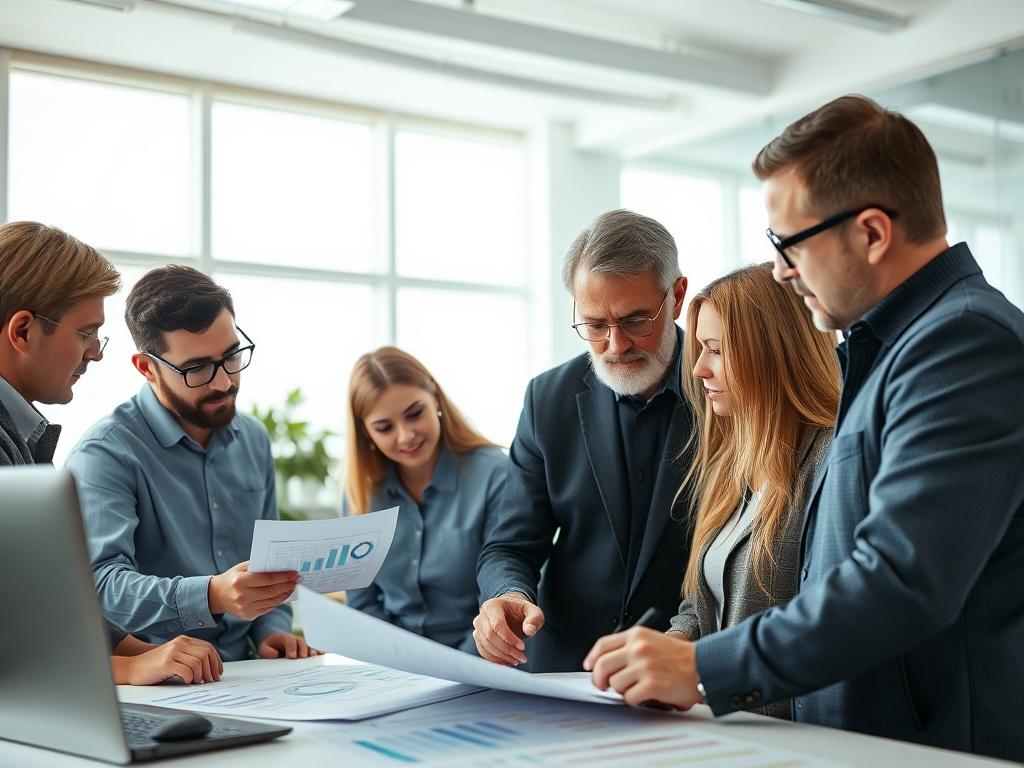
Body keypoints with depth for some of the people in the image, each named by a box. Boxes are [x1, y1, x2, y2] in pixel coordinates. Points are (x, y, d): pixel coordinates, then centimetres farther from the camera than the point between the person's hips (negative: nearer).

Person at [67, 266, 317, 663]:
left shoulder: (253, 439, 11)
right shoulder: (105, 453, -11)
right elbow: (102, 583, -24)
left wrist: (273, 628, 2)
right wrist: (212, 596, -40)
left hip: (247, 673, 6)